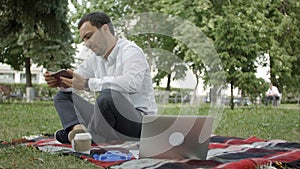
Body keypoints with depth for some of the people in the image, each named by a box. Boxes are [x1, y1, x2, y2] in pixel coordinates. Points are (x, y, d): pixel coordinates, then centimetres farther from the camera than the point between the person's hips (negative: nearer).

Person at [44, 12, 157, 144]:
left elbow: (132, 83, -32)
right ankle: (77, 128, -20)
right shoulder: (95, 58, 13)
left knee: (108, 95, -38)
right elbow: (72, 79, 18)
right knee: (62, 96, 10)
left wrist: (88, 83, -29)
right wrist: (57, 80, -7)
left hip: (139, 121, -8)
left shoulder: (130, 51, -12)